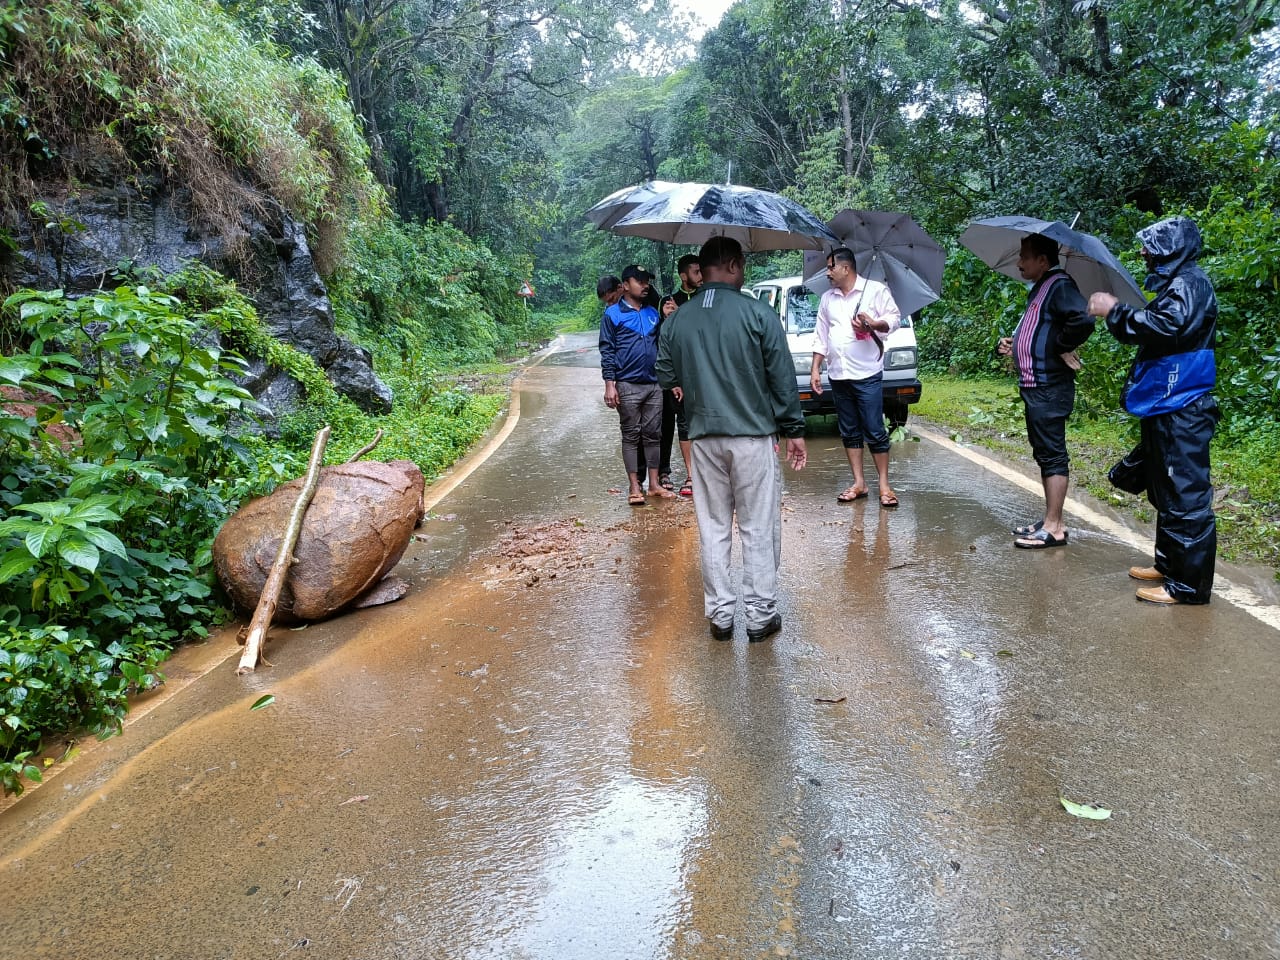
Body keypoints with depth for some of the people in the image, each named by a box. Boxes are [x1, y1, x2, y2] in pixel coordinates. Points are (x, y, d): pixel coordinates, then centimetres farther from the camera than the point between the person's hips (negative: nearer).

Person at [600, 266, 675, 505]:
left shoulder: (653, 313, 13)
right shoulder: (613, 314, -1)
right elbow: (607, 351, -5)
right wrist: (610, 384, -11)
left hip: (654, 384, 5)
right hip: (628, 386, -4)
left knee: (653, 434, 8)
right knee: (631, 436, 2)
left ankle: (654, 485, 14)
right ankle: (634, 487, 7)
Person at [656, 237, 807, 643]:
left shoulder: (677, 320, 4)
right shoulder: (758, 314, -7)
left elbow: (666, 377, 9)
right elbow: (783, 378, -6)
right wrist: (794, 430, 2)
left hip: (703, 438, 4)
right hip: (753, 436, -3)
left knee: (713, 528, 12)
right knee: (759, 529, 6)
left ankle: (720, 615, 19)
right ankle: (760, 617, 13)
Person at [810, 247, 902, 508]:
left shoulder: (875, 290, -1)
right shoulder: (827, 299, 15)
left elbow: (894, 317, -2)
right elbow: (820, 336, 16)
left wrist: (873, 324, -21)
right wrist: (815, 369, 10)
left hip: (867, 374, -5)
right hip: (838, 376, 6)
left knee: (875, 431, -4)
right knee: (849, 432, 8)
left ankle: (884, 485, 4)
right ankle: (859, 484, 15)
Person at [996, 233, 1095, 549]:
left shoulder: (1059, 285, -13)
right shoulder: (1038, 289, 18)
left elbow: (1083, 321, -29)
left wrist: (1059, 348, -17)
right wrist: (1010, 344, 11)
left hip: (1049, 388, -10)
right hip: (1034, 386, 10)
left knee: (1052, 455, -6)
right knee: (1044, 454, 14)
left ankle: (1054, 528, -2)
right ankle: (1051, 520, 22)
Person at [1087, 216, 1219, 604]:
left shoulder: (1189, 283, -13)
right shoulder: (1173, 284, 19)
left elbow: (1167, 326, -30)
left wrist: (1115, 310, -22)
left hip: (1181, 413, -11)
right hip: (1165, 409, 11)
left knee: (1185, 497, -7)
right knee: (1166, 493, 18)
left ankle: (1188, 584, -3)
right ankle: (1168, 564, 30)